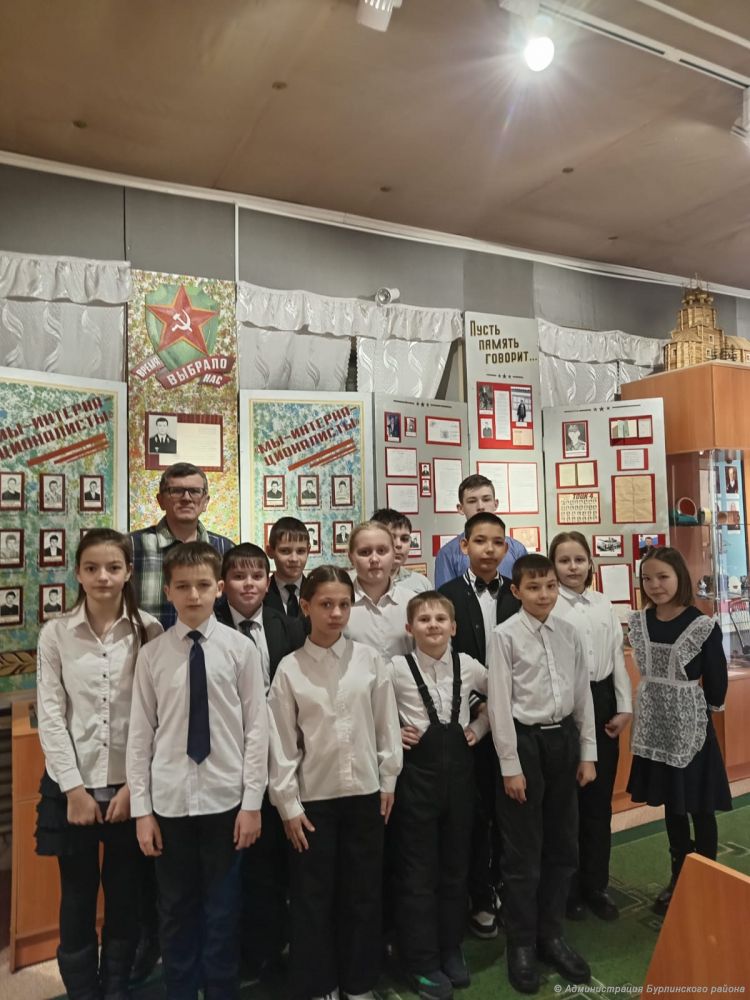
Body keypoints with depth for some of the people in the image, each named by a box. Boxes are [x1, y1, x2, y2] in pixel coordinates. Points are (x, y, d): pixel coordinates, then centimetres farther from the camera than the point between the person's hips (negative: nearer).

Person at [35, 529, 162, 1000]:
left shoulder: (149, 630, -7)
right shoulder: (56, 633, -4)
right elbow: (50, 715, -4)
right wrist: (74, 788, -7)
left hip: (131, 785, 0)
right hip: (74, 784, 0)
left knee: (126, 900, 14)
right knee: (77, 901, 13)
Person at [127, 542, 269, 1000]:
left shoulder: (241, 649, -7)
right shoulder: (152, 654, -2)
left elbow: (257, 728, -5)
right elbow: (141, 734, 0)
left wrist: (252, 802, -5)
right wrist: (141, 808, 0)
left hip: (225, 799, -1)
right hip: (169, 800, 2)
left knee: (223, 912, 13)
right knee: (176, 912, 17)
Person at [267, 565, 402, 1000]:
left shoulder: (369, 659, -4)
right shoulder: (290, 668, -7)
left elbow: (387, 722, 1)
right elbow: (281, 740, -5)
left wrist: (388, 780, 3)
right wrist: (287, 803, -4)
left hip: (365, 792, 1)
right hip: (313, 796, -1)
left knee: (364, 892, 14)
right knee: (313, 896, 11)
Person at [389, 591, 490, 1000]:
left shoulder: (468, 665, -2)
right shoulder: (396, 668, -12)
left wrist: (479, 727, 4)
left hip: (459, 771, 3)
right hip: (416, 773, -3)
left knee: (455, 866, 16)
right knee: (417, 872, 7)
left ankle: (451, 950, 34)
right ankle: (422, 962, 24)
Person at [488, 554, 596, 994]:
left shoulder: (569, 632, 2)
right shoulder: (506, 635, -11)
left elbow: (583, 693, 7)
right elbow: (500, 703, -11)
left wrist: (587, 753, 7)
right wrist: (510, 766, -11)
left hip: (564, 738, 5)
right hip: (525, 740, -5)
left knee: (563, 845, 16)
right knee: (523, 851, 7)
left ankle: (551, 935, 35)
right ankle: (522, 945, 27)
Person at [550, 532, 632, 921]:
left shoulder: (604, 605, 6)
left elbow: (617, 657, 9)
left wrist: (624, 707, 5)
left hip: (602, 702, 5)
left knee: (599, 799, 14)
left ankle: (596, 885, 30)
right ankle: (569, 888, 26)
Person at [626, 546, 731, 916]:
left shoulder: (703, 627, -15)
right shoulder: (639, 622, -1)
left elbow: (717, 684, -7)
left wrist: (698, 706, 4)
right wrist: (662, 700, 9)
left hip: (691, 727, -5)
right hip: (655, 726, 5)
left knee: (699, 807, 8)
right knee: (671, 805, 18)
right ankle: (678, 878, 34)